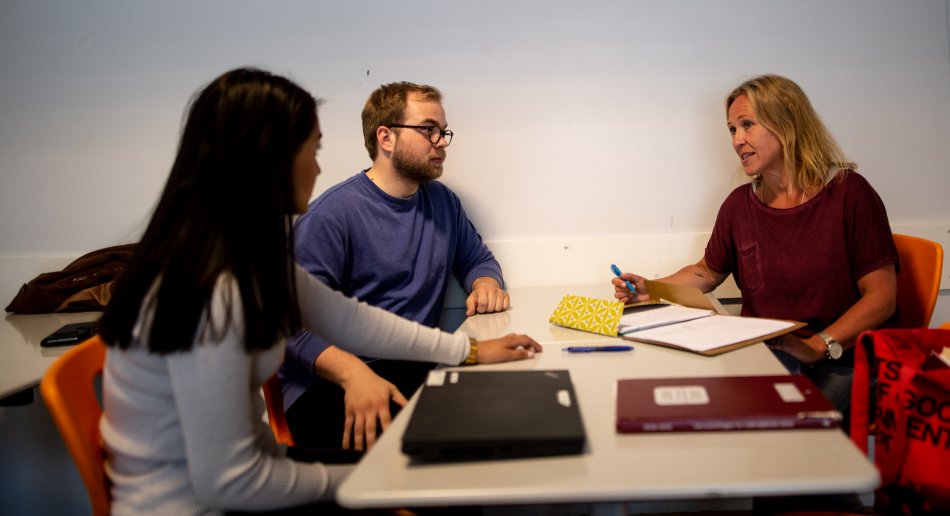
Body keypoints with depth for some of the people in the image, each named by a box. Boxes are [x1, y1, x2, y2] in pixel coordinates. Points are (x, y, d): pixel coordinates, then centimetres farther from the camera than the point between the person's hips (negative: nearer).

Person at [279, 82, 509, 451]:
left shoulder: (443, 202, 13)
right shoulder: (332, 214, -9)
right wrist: (355, 373, -33)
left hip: (418, 372, 7)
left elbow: (477, 258, 28)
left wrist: (486, 284, 3)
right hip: (333, 382, -6)